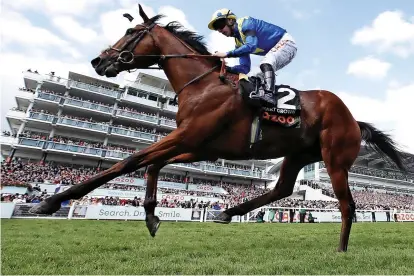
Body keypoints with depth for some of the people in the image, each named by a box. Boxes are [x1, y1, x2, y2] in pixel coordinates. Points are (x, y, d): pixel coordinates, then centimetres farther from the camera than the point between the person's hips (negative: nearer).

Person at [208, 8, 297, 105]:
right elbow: (245, 68, 1)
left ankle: (269, 95, -43)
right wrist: (227, 68, -13)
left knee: (266, 63, -32)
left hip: (285, 41, -9)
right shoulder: (239, 43, 7)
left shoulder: (245, 23, -16)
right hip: (276, 49, 9)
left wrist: (227, 54, -32)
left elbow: (251, 46, -33)